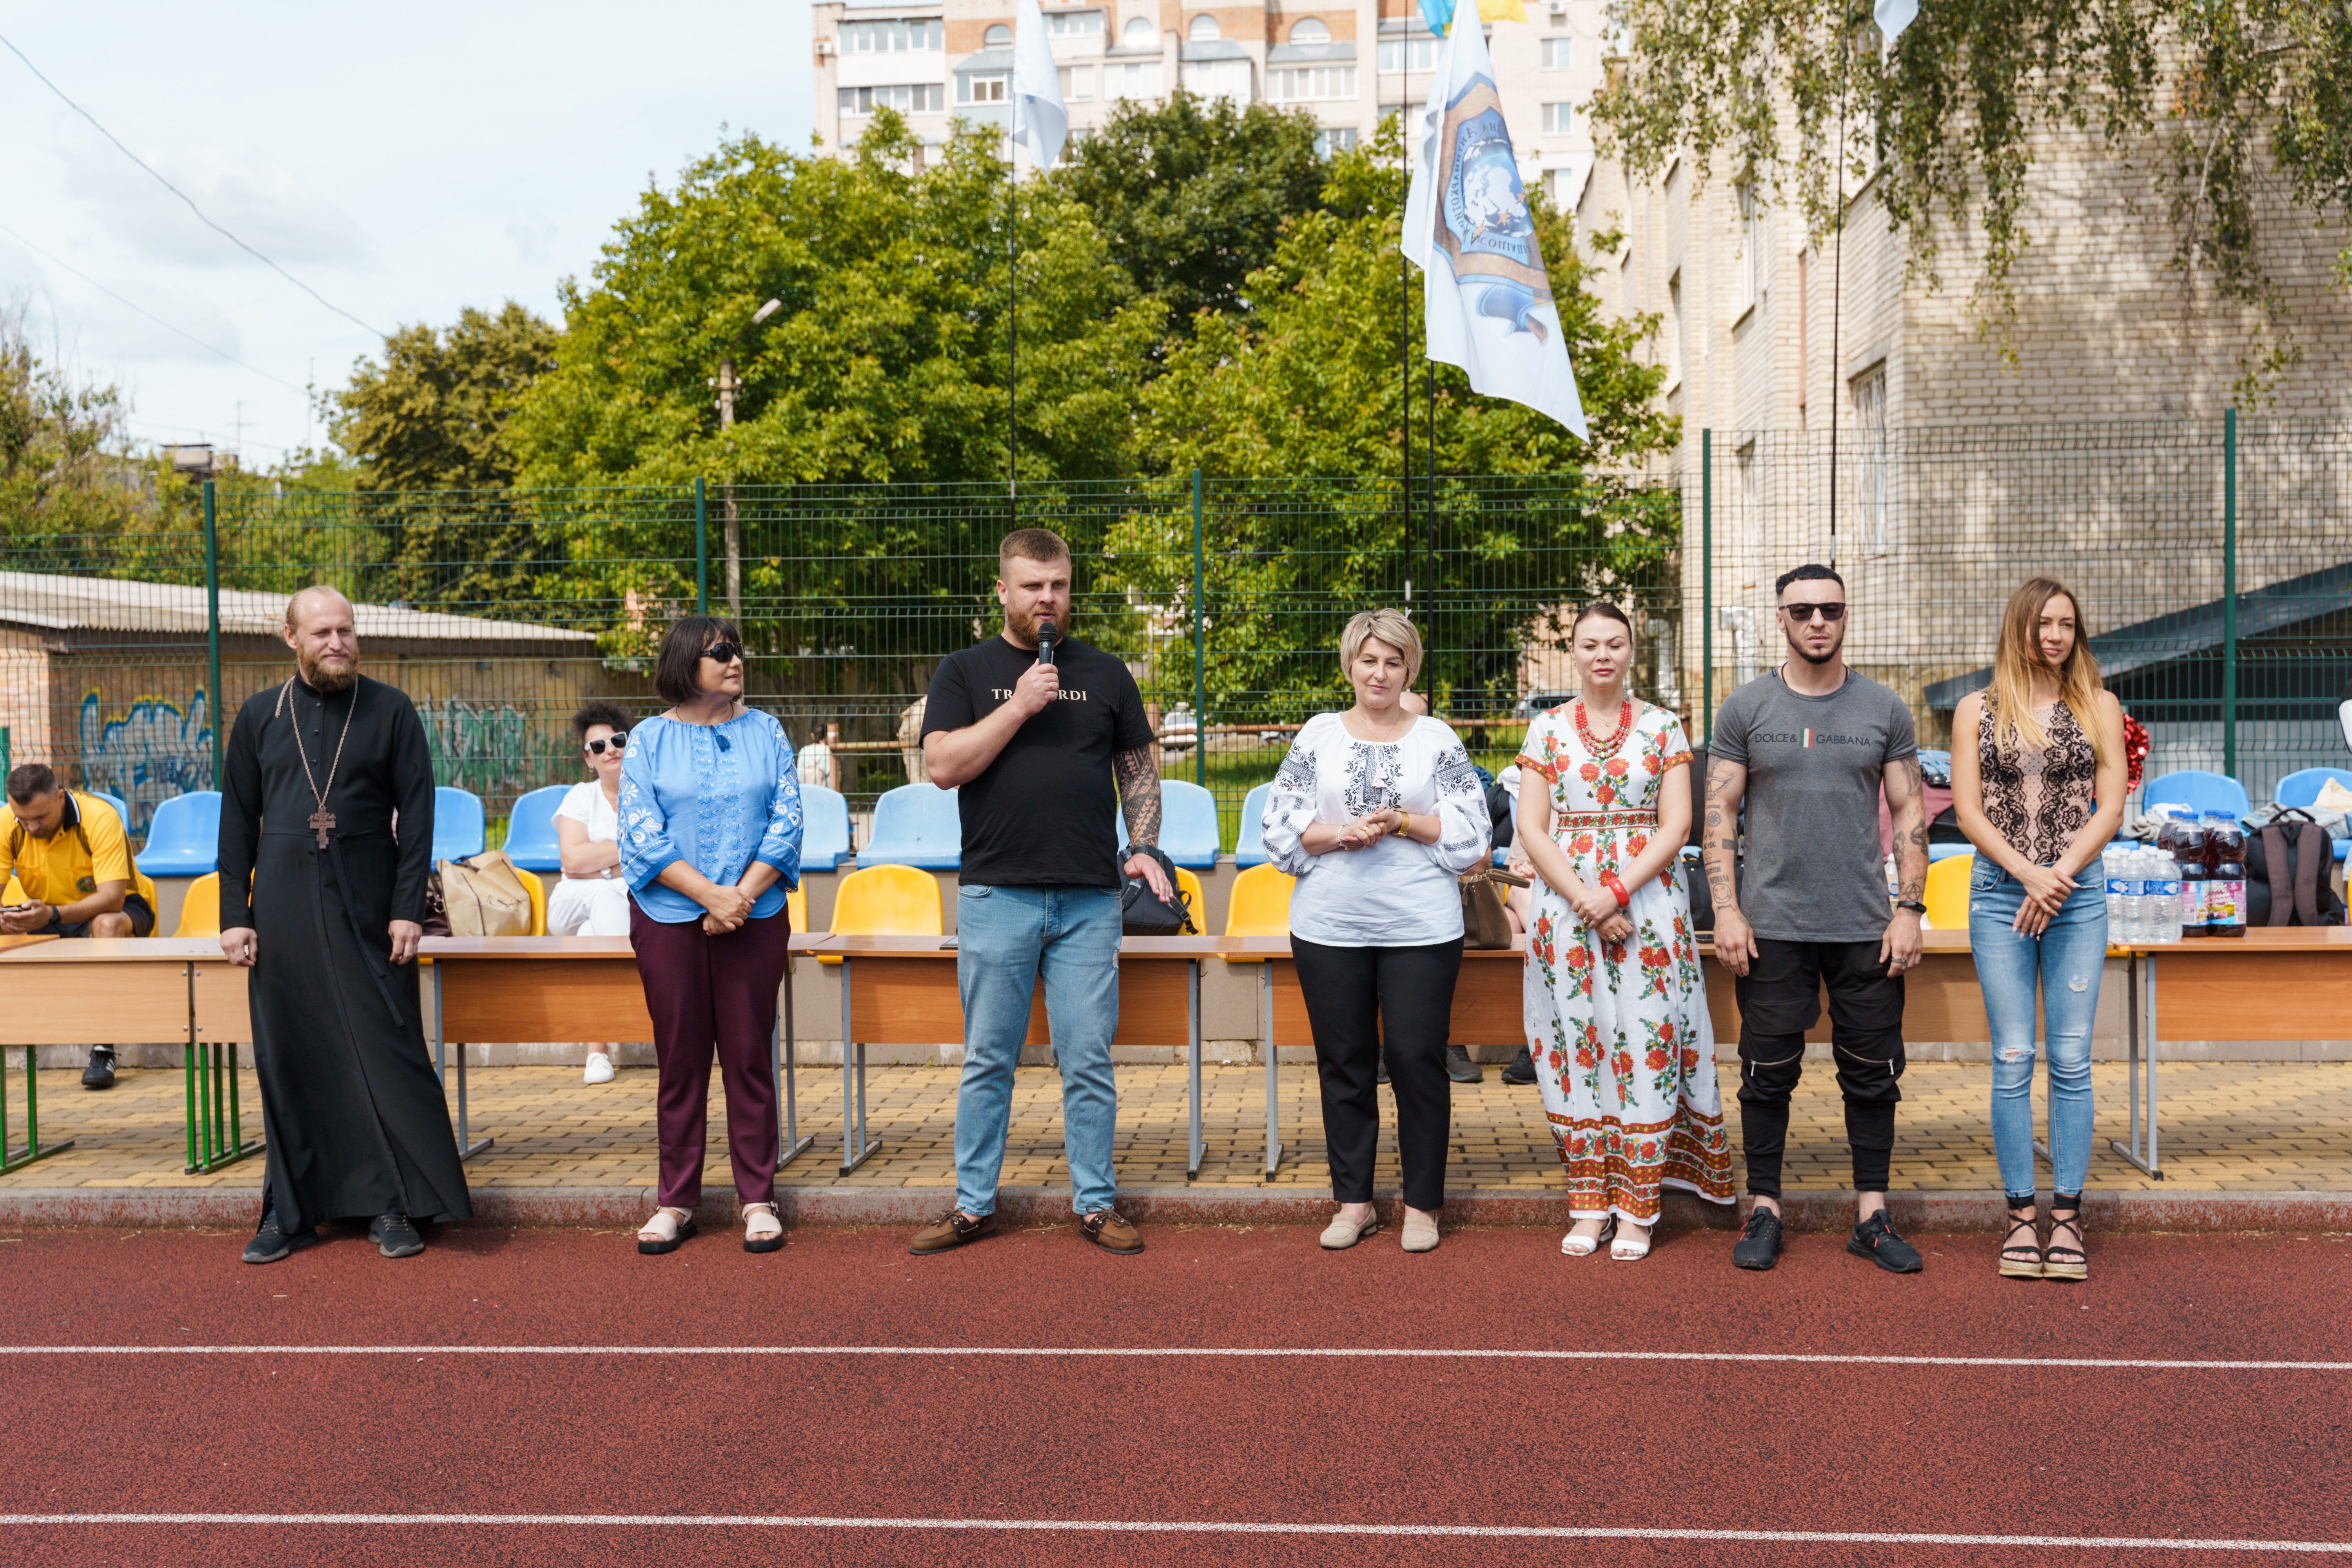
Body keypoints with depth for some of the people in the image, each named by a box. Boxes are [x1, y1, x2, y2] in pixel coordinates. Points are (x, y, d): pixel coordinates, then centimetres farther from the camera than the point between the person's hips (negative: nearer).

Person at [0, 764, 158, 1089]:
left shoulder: (99, 817, -25)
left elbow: (112, 898, -31)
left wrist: (53, 915, -47)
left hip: (119, 911, -4)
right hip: (48, 921, 4)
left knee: (107, 924, -38)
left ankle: (103, 1050, -38)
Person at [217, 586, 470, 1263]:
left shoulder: (390, 711, 2)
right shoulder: (260, 716, 8)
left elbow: (417, 814, -1)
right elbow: (237, 821, 9)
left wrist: (408, 908, -8)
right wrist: (234, 916, 3)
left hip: (367, 909, -2)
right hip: (284, 910, 2)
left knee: (385, 1050, -3)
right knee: (288, 1059, 7)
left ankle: (394, 1206, 7)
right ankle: (291, 1211, 18)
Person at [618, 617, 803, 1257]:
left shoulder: (764, 732, 6)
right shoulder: (649, 740, 3)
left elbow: (788, 820, -1)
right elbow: (641, 832, -6)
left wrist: (743, 895, -13)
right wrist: (709, 894, -16)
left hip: (754, 917, 1)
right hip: (670, 917, 0)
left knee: (749, 1055, 4)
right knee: (679, 1059, 6)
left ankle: (758, 1198, 13)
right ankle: (676, 1200, 17)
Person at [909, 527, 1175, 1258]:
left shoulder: (1105, 674, 12)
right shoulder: (964, 671, 7)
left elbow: (1140, 770, 16)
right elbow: (943, 766, -6)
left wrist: (1143, 848, 1)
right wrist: (1020, 705, -11)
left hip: (1089, 900, 1)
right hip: (996, 895, -1)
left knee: (1089, 1062, 4)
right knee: (988, 1061, 6)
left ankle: (1096, 1203, 15)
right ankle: (973, 1205, 17)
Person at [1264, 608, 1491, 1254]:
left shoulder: (1437, 740, 6)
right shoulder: (1318, 736, 8)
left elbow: (1470, 831, 1)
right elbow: (1282, 827, 3)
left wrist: (1403, 823, -12)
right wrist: (1344, 835, -12)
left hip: (1421, 929, -1)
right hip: (1329, 928, 1)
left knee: (1418, 1060, 0)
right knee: (1343, 1063, 8)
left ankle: (1422, 1202, 14)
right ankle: (1353, 1201, 20)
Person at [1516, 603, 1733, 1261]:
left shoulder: (1663, 727, 5)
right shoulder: (1547, 728, 6)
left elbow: (1676, 825, -2)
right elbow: (1531, 828, 1)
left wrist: (1617, 892, -14)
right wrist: (1583, 899, -10)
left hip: (1648, 905, -1)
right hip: (1567, 905, 1)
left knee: (1645, 1045, -2)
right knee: (1578, 1044, 2)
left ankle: (1638, 1208, 6)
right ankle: (1590, 1203, 11)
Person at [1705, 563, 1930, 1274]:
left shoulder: (1884, 709, 7)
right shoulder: (1746, 708, 3)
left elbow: (1909, 814, 8)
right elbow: (1720, 814, 1)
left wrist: (1910, 908, -2)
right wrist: (1726, 910, -7)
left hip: (1866, 926, 1)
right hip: (1772, 925, -1)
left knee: (1873, 1075, 6)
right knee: (1768, 1074, 4)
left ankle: (1872, 1216, 17)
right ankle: (1765, 1211, 15)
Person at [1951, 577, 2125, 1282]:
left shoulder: (2099, 706, 9)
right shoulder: (1977, 711, 8)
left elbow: (2110, 807, 4)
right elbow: (1967, 811, 2)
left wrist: (2060, 876, -9)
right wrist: (2028, 875, -11)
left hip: (2078, 896, 0)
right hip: (1999, 894, 0)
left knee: (2071, 1060, 0)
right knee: (2012, 1060, -1)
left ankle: (2066, 1216, 7)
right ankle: (2022, 1215, 7)